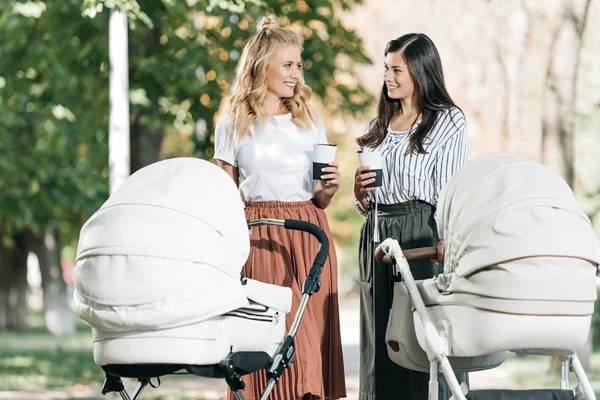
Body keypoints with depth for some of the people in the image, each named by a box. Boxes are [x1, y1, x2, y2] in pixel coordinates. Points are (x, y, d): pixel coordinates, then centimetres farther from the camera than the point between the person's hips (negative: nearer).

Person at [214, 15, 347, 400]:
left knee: (313, 333, -5)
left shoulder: (311, 122, 15)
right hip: (259, 238, -2)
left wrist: (329, 189, -4)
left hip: (309, 235, 2)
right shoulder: (233, 127, 7)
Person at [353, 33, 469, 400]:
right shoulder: (379, 126, 19)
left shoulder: (448, 122, 1)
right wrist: (360, 193, 1)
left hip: (422, 232, -6)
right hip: (376, 234, 6)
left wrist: (443, 248, -14)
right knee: (378, 339, 4)